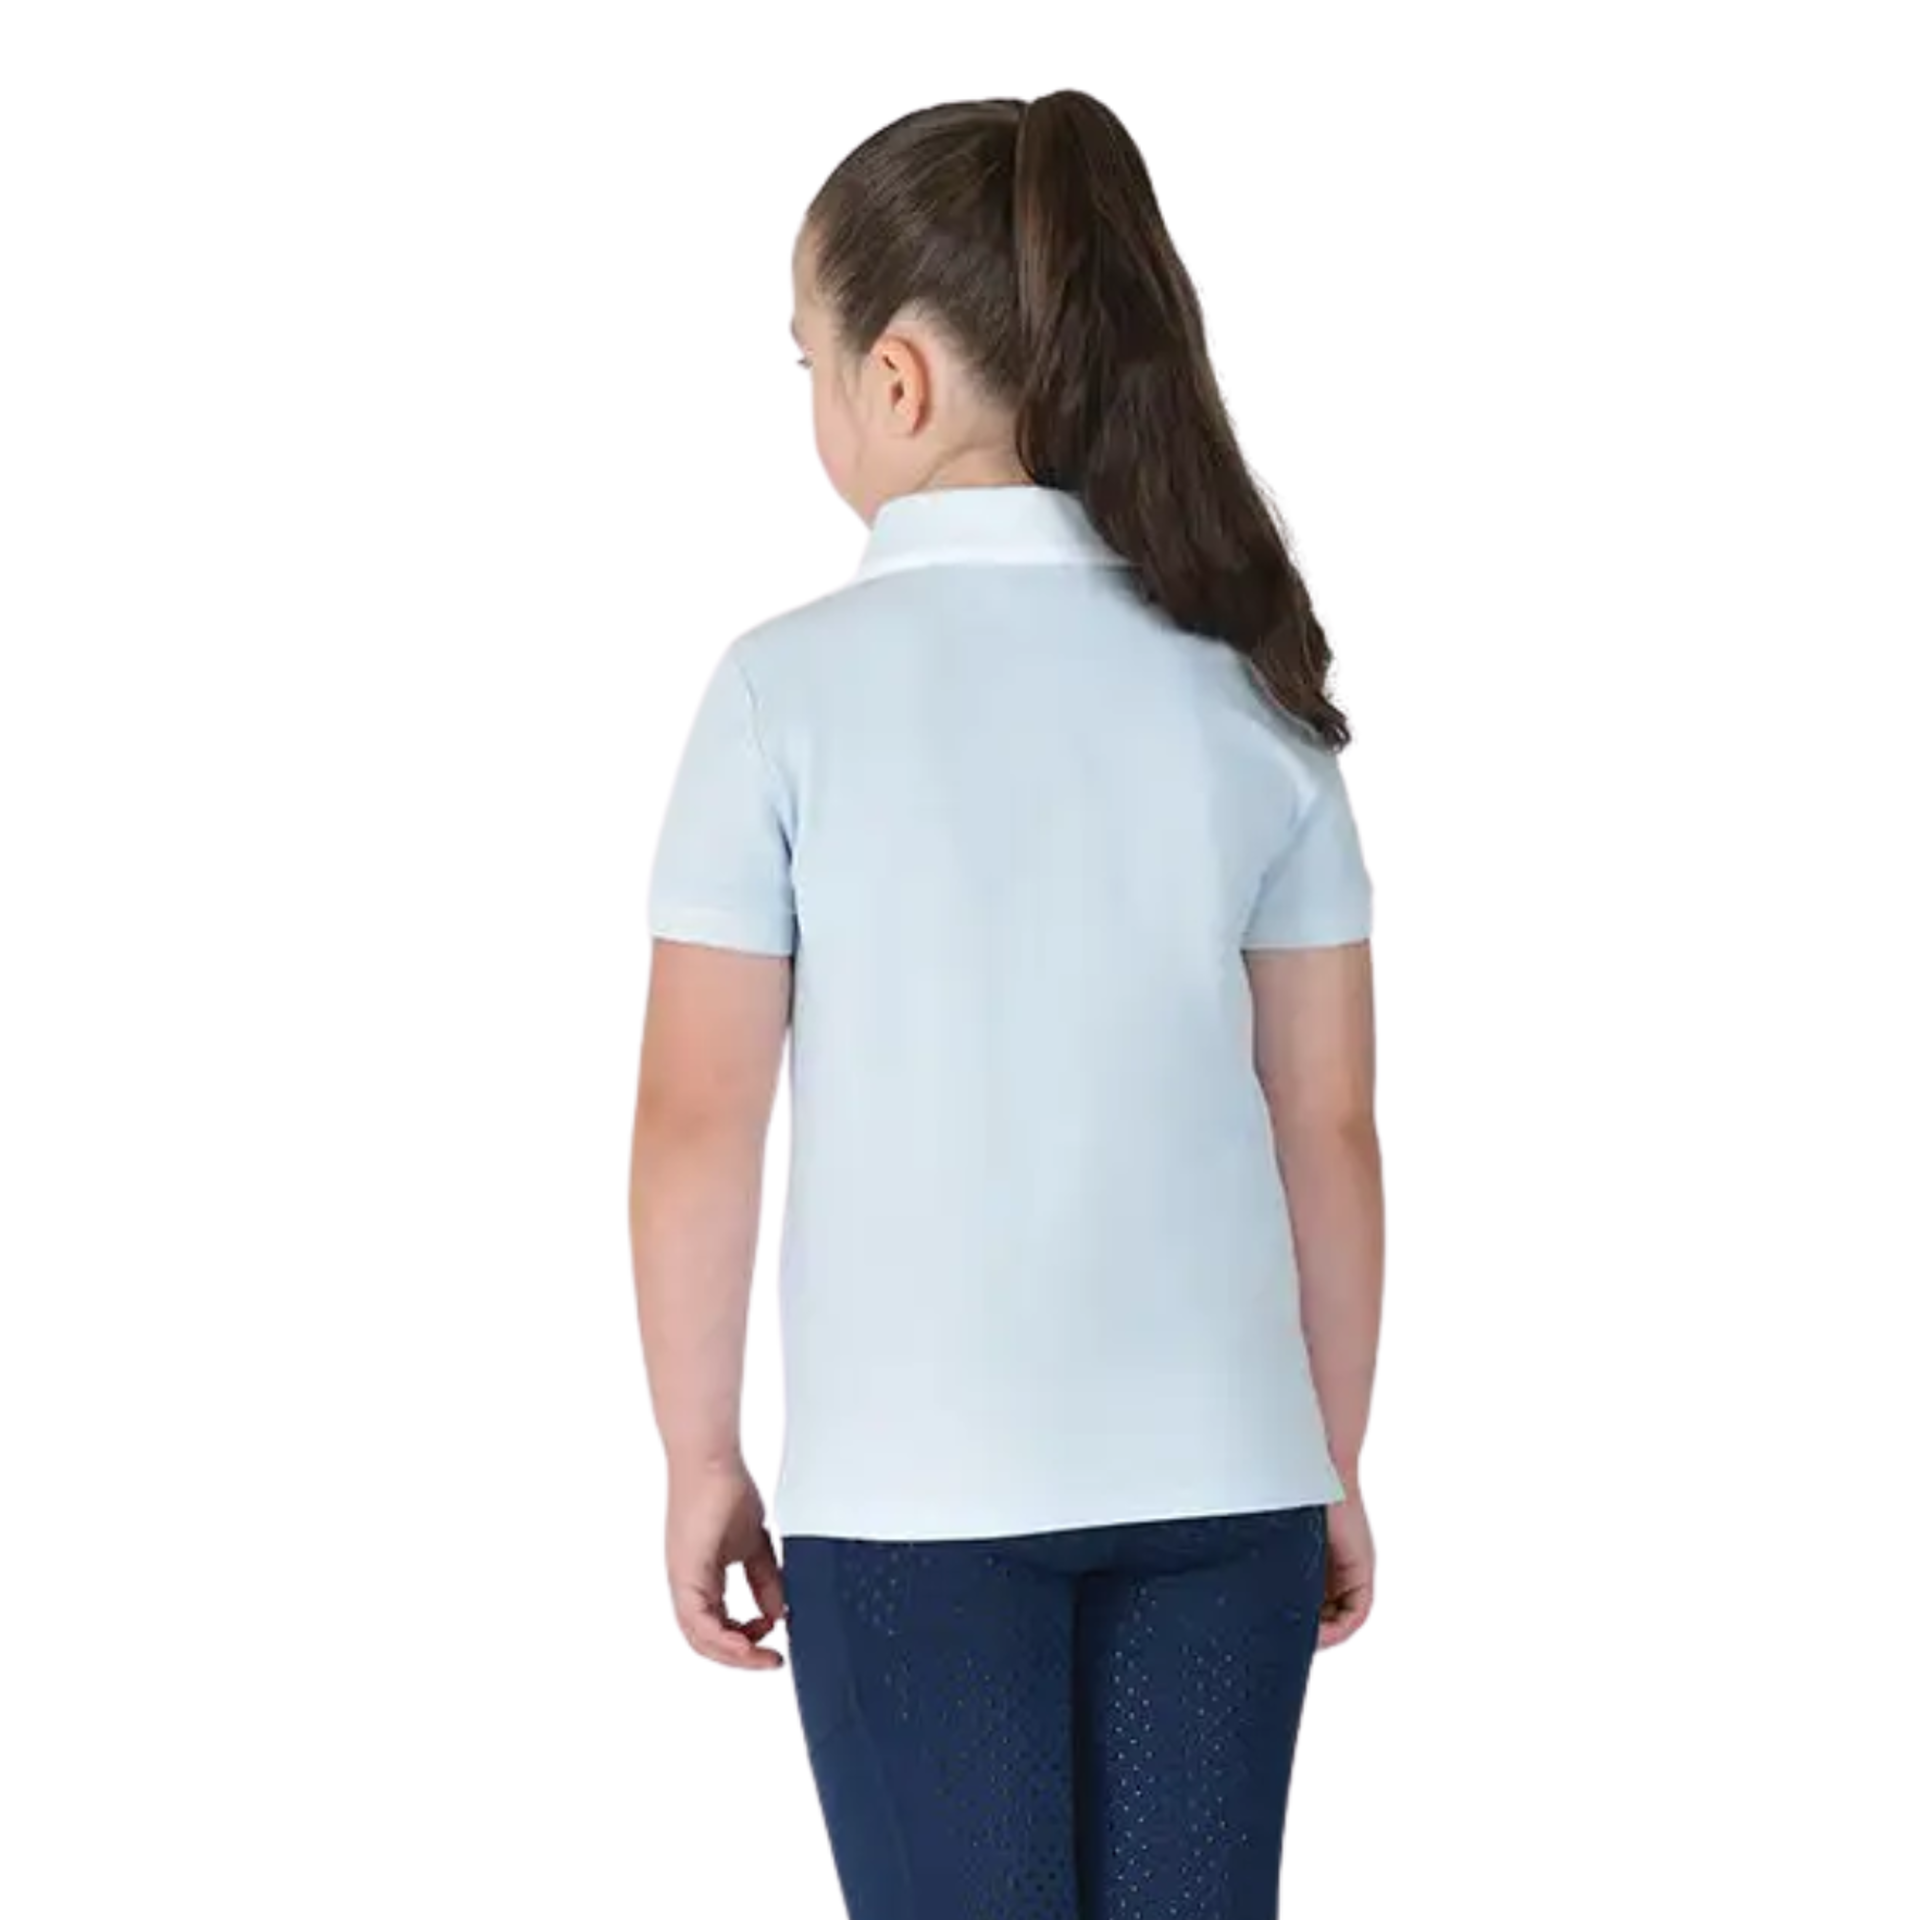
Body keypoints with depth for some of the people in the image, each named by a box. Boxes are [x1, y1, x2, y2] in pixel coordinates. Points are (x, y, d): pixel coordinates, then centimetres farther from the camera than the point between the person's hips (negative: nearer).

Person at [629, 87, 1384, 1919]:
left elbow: (700, 1119, -7)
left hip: (915, 1487, -3)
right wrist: (1335, 1463, 14)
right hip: (1220, 1476, 3)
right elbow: (1326, 1127, 4)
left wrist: (700, 1455, 5)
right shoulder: (1247, 686, 1)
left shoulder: (795, 683, -8)